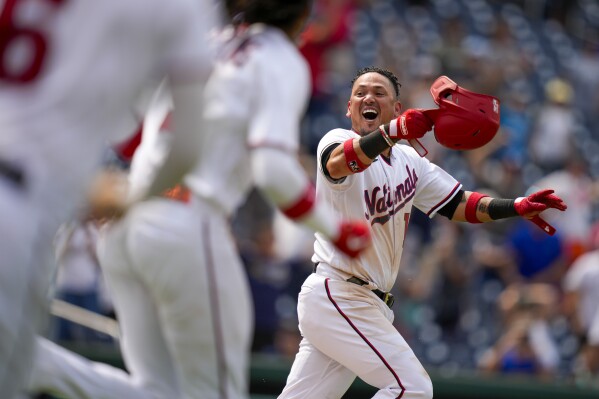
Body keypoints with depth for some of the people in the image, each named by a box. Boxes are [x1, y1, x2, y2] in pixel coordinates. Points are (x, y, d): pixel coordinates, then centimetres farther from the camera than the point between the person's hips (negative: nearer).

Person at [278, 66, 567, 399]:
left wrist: (517, 207, -2)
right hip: (338, 296, -7)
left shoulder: (408, 160, 15)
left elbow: (457, 205, 14)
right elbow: (341, 162, -34)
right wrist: (394, 131, -51)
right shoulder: (338, 141, -9)